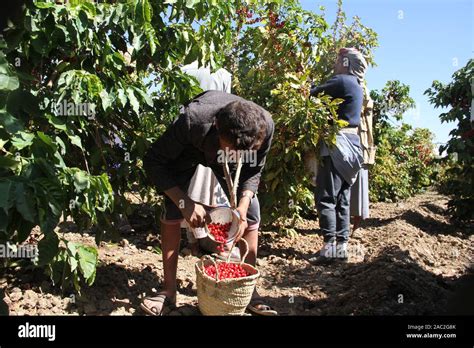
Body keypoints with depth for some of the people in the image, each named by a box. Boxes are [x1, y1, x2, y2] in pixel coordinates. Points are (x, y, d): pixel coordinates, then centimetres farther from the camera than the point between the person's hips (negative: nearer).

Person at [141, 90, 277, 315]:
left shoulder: (264, 126, -36)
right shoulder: (192, 121, -44)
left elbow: (253, 170, -17)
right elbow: (153, 162, -31)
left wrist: (243, 204, -34)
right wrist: (185, 202, -40)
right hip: (189, 149, -2)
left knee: (251, 214, -8)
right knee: (173, 211, -16)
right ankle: (169, 290, -2)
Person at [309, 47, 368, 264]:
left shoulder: (341, 81, -8)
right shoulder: (356, 87, 20)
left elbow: (313, 93, -9)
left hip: (338, 143, -9)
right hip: (352, 142, 9)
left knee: (325, 197, -9)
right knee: (342, 198, 9)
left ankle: (330, 245, -10)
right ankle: (341, 245, 12)